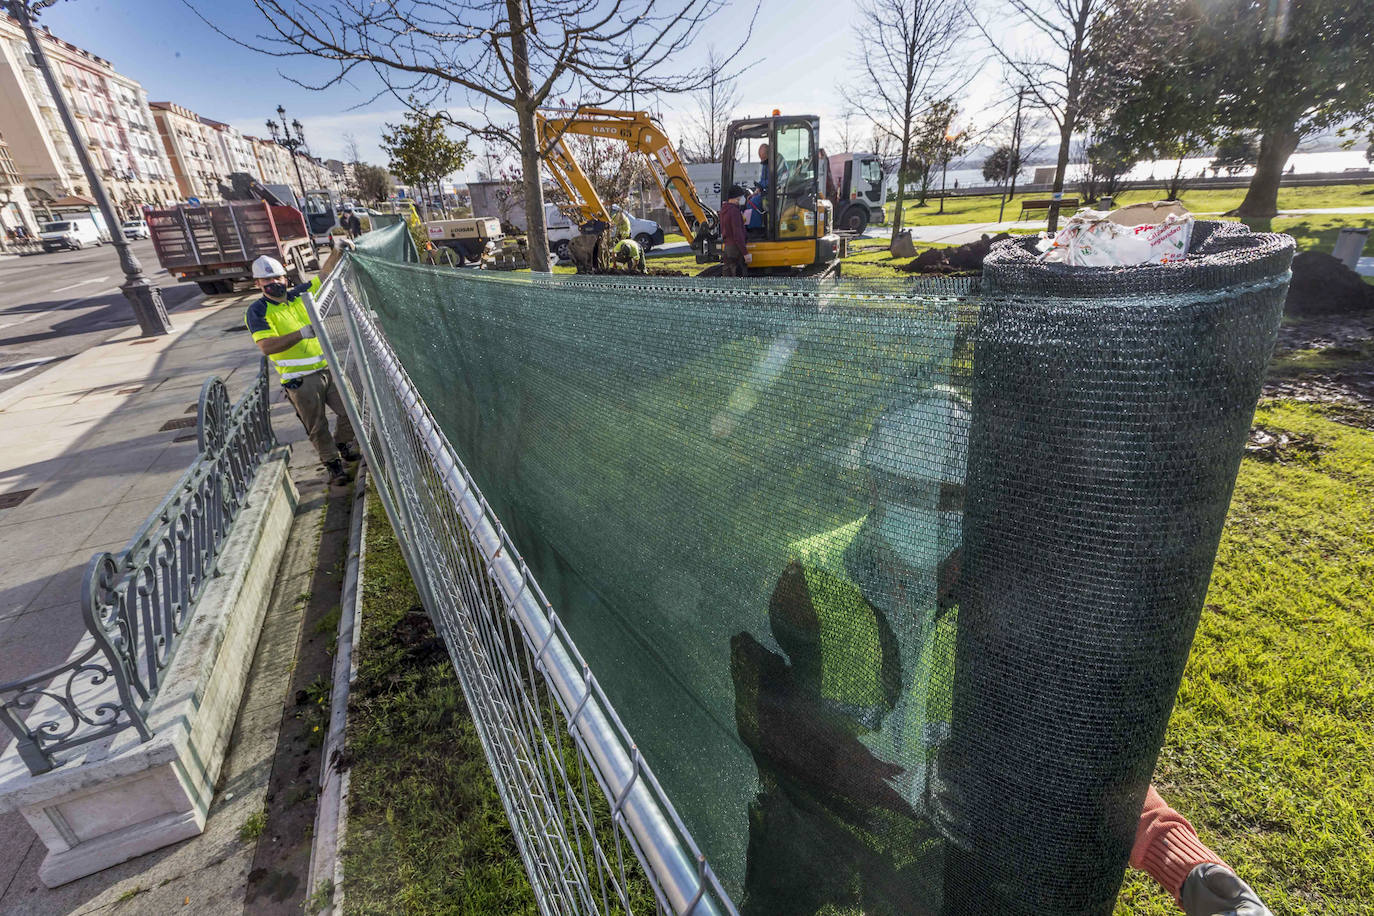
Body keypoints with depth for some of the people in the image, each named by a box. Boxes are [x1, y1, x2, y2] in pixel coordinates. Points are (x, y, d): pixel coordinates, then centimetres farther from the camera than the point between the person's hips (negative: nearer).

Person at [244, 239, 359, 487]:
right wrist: (302, 333, -30)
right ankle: (333, 464, 16)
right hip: (300, 380, -5)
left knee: (350, 411, 8)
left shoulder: (300, 295, 10)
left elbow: (325, 275, 17)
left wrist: (337, 250, 2)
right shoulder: (257, 312, -5)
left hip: (327, 368, 5)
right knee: (317, 427, 2)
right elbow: (267, 346, -19)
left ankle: (343, 444, 34)